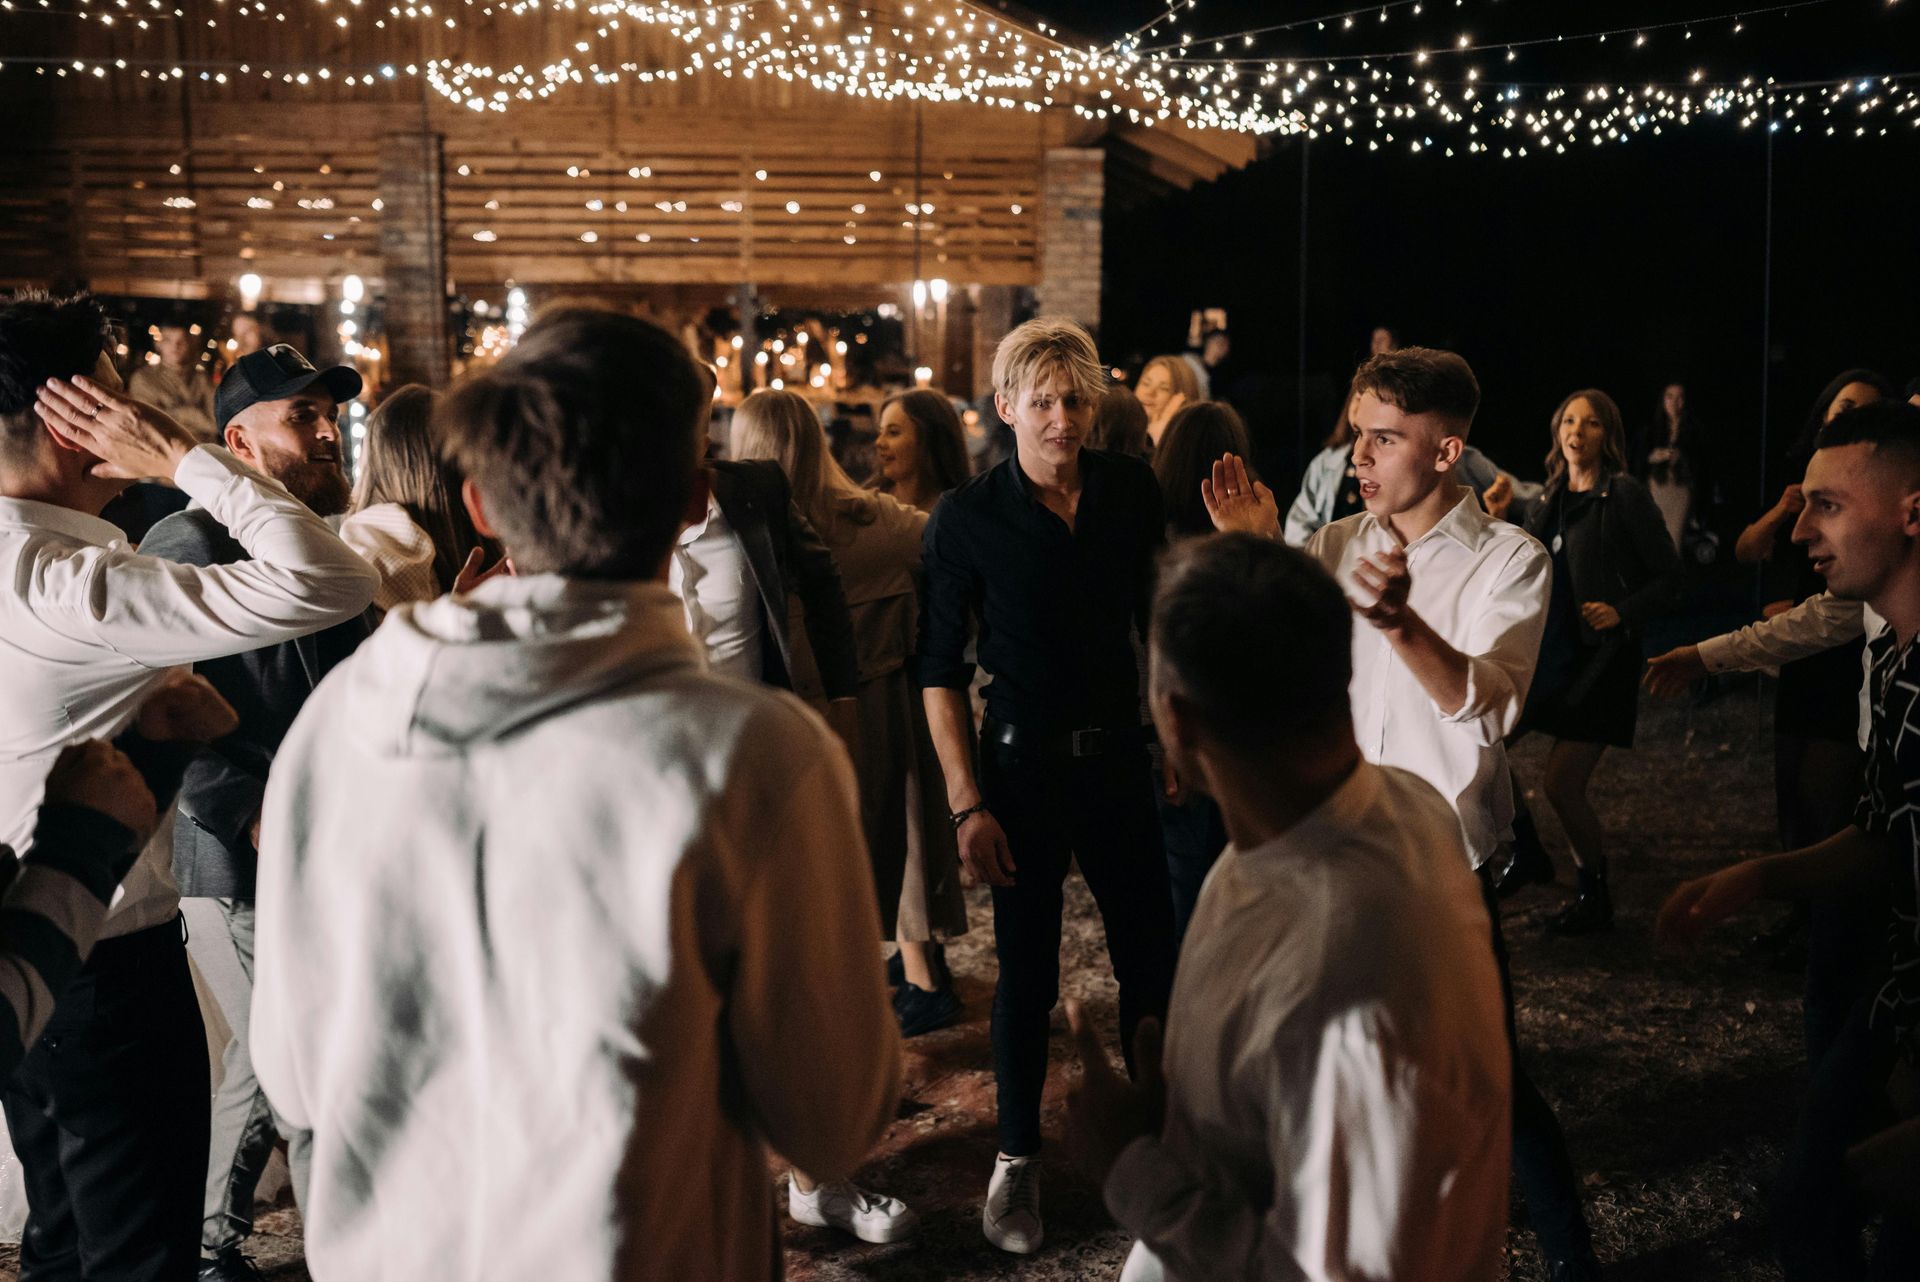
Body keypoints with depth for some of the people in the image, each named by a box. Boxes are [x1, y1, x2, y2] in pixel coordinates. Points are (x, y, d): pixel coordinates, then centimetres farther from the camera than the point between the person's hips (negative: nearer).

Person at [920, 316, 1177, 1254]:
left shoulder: (1133, 491, -1)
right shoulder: (966, 519, -10)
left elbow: (1162, 619, 10)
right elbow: (940, 671, -7)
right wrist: (966, 805, -12)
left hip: (1119, 754, 3)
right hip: (1023, 763, -3)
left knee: (1151, 953, 8)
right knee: (1026, 968, 6)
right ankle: (1016, 1157, 24)